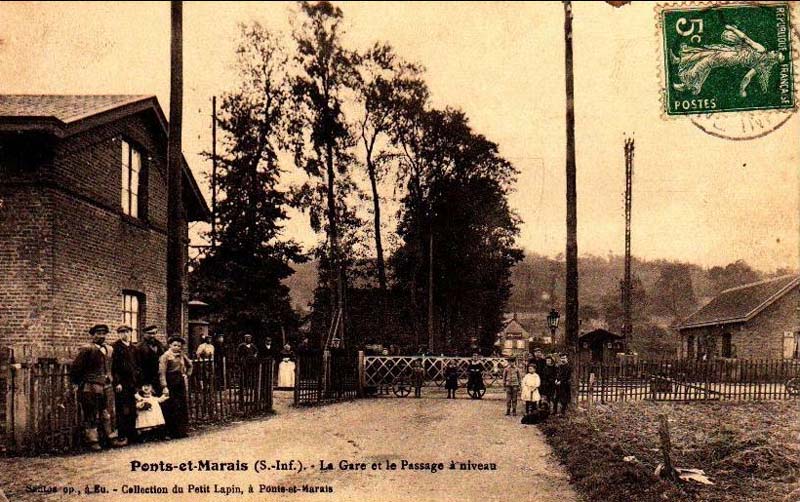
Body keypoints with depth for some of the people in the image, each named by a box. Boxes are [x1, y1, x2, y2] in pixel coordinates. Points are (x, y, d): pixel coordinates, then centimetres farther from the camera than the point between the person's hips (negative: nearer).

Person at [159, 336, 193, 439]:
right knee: (172, 408, -4)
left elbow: (189, 365, 31)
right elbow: (162, 372, -12)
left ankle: (182, 431, 11)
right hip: (171, 383, -6)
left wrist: (187, 374, 15)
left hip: (180, 382, 6)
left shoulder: (181, 355, 12)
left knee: (183, 406, 4)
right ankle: (172, 432, 3)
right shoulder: (165, 356, -6)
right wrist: (164, 387, -18)